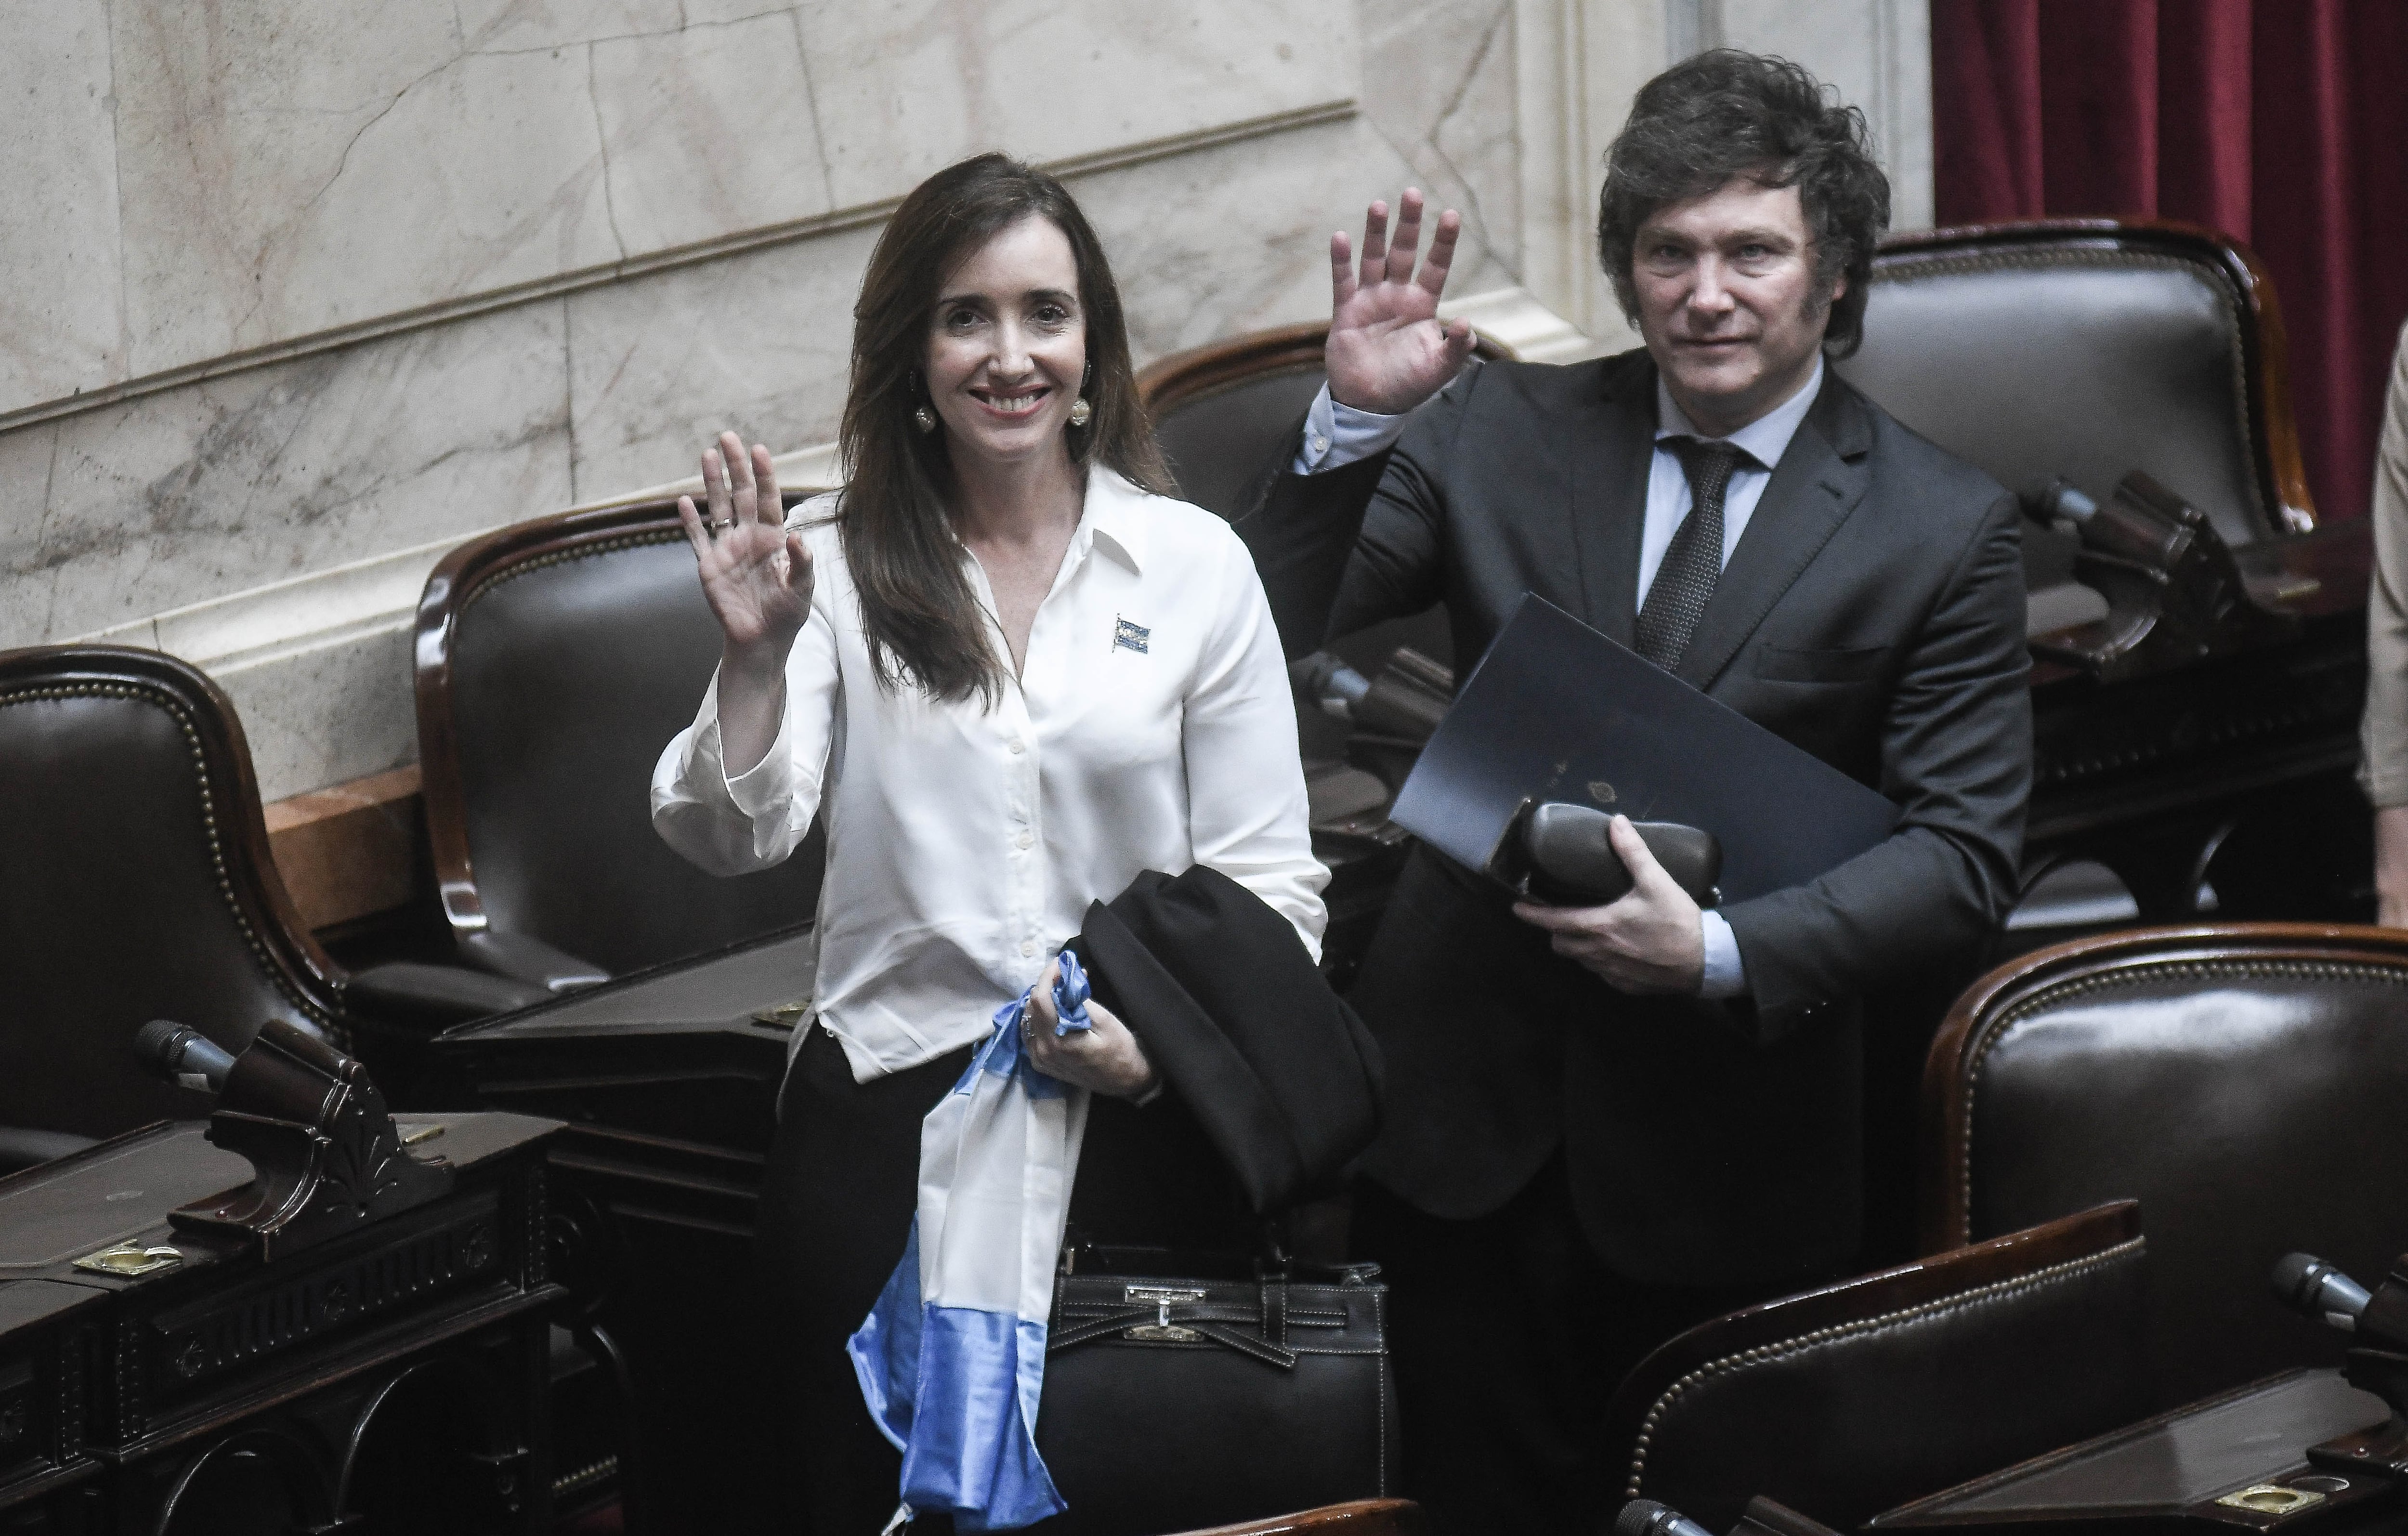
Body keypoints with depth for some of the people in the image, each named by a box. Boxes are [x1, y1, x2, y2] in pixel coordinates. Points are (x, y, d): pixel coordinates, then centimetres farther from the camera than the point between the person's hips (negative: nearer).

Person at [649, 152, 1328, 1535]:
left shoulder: (1194, 564, 4)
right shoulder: (835, 567, 4)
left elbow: (1272, 885, 4)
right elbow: (729, 837, -6)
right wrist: (752, 656, -23)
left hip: (1135, 1111, 0)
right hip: (889, 1111, 0)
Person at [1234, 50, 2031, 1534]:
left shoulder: (1947, 530, -5)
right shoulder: (1501, 434, 1)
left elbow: (1963, 852, -9)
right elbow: (1275, 628, -3)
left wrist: (1721, 951, -23)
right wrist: (1357, 421, -18)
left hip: (1724, 1147, -2)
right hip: (1470, 1094, 2)